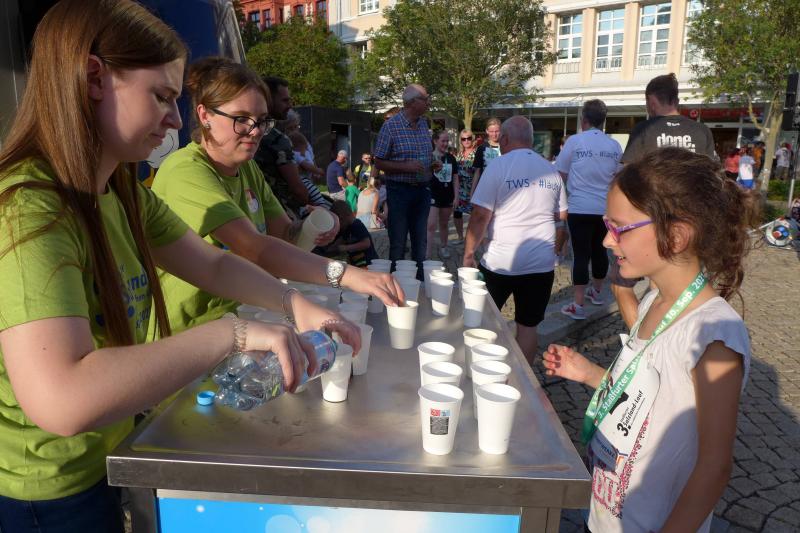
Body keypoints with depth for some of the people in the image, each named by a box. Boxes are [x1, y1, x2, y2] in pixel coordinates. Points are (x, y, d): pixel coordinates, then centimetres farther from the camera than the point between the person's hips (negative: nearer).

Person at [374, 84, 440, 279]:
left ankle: (420, 281, 24)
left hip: (422, 189, 6)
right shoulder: (391, 126, -10)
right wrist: (406, 167, -21)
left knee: (420, 242, 13)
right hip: (399, 190, -6)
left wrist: (432, 166, 1)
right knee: (398, 243, 3)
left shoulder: (424, 123, 9)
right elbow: (379, 162, -8)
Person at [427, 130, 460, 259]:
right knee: (431, 225, -12)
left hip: (447, 196, 4)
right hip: (432, 195, -4)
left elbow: (455, 178, 11)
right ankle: (426, 254, -13)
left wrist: (456, 196, 6)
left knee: (444, 224, 15)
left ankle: (443, 248, 29)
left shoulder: (451, 158, 9)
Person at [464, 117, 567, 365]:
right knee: (528, 325, 12)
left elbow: (480, 216, -14)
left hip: (500, 262, -3)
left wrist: (468, 253, -5)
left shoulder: (498, 167, -9)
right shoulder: (551, 170, 6)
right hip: (541, 263, 4)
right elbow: (562, 214, 16)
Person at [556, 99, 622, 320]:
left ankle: (578, 305, -3)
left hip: (580, 208, -4)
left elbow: (561, 176, -2)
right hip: (606, 208, 4)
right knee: (599, 250, 19)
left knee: (581, 254, -3)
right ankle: (596, 291, 36)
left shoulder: (574, 141, -7)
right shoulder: (615, 146, 4)